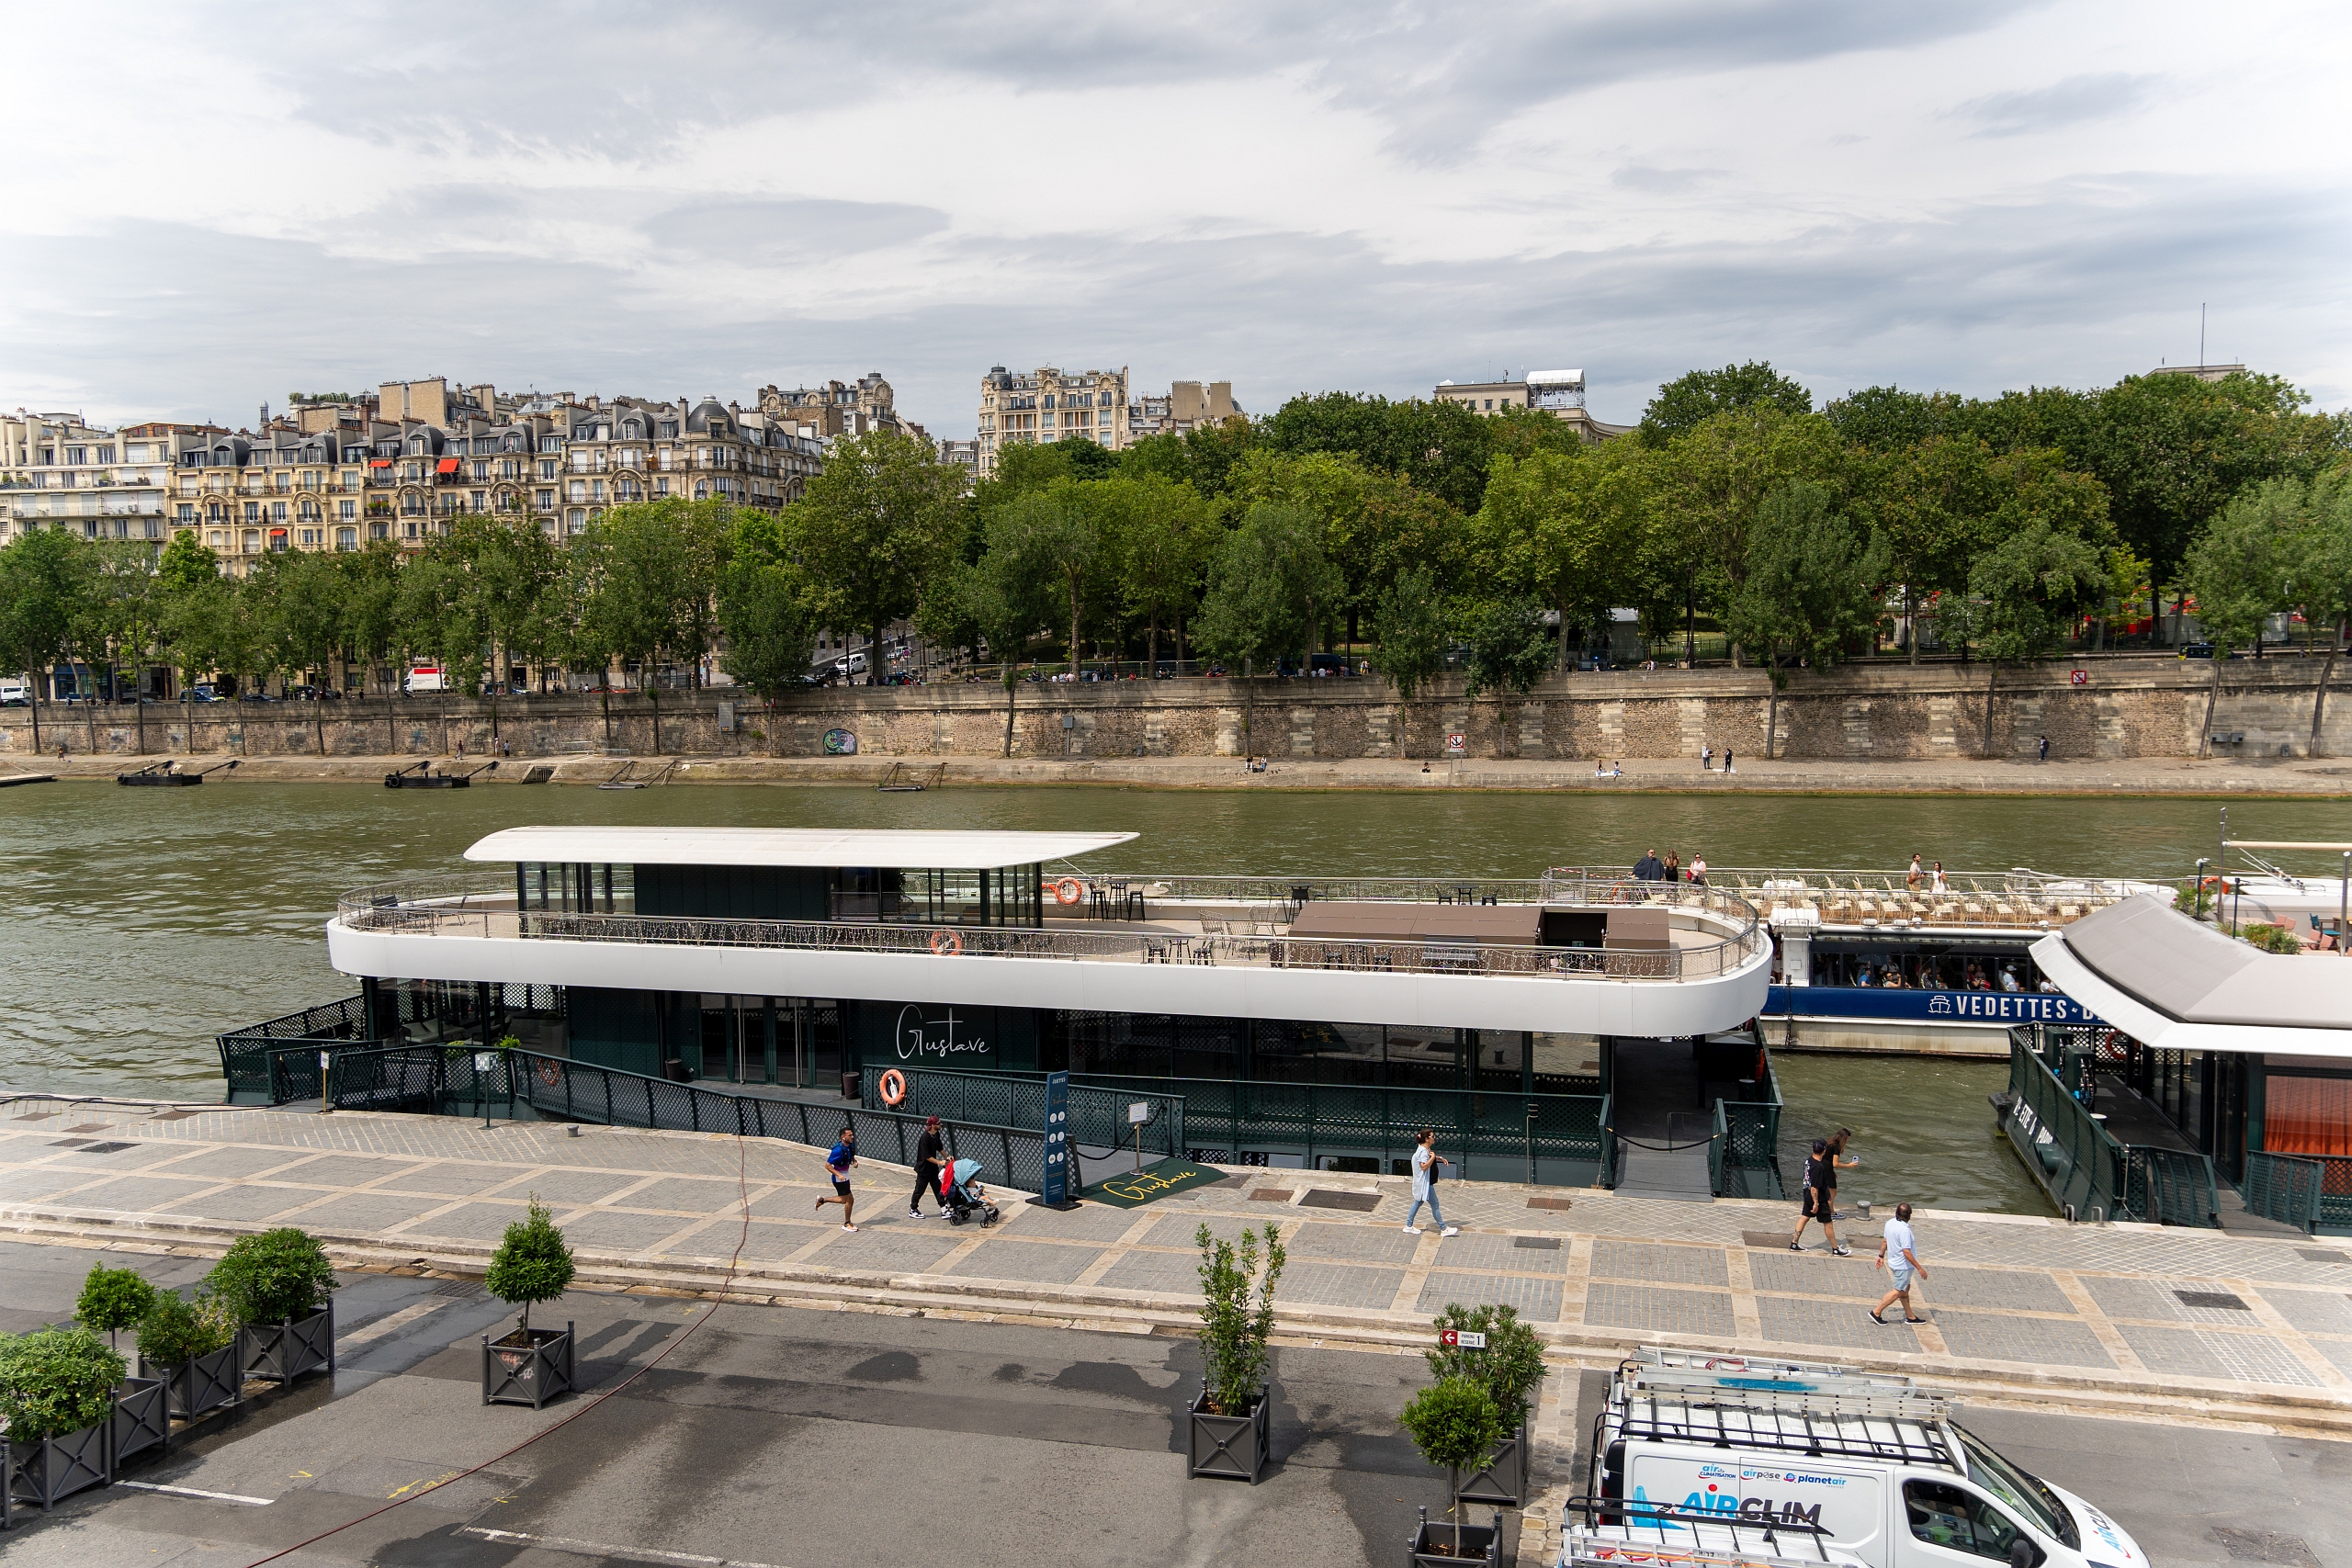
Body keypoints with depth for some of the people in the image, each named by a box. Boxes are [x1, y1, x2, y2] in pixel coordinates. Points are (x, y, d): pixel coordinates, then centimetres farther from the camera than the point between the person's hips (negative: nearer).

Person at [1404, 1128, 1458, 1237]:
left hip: (1426, 1183, 11)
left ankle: (1409, 1226, 23)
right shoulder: (1423, 1151, -24)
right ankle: (1444, 1229, 8)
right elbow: (1424, 1166, -33)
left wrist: (1440, 1158, 15)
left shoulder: (1427, 1149, 8)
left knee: (1418, 1203, 16)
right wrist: (1433, 1157, -27)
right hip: (1425, 1183, -11)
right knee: (1435, 1205, -1)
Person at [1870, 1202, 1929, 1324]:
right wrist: (1919, 1268, -22)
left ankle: (1910, 1316, 32)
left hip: (1894, 1262, 9)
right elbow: (1906, 1252, -29)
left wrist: (1881, 1256, 23)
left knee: (1905, 1289, 20)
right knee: (1898, 1291, 3)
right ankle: (1876, 1312, 6)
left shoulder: (1890, 1223, -3)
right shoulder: (1904, 1230, -29)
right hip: (1903, 1266, -9)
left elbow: (1884, 1241, 10)